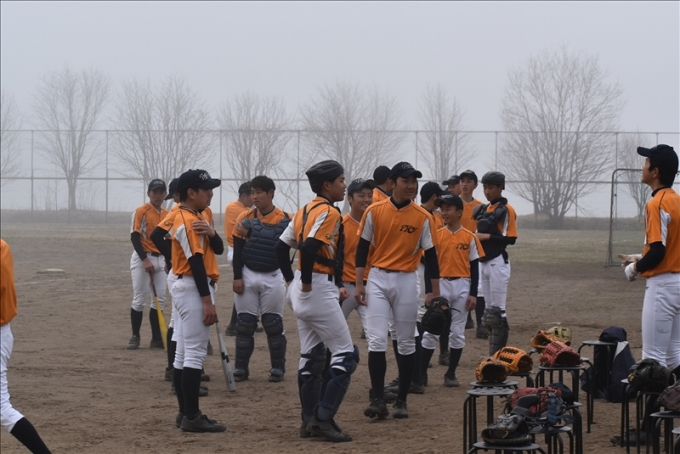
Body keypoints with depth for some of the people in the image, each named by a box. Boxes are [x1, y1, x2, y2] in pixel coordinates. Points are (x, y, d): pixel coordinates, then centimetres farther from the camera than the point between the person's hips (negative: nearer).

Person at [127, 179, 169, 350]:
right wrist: (145, 260, -20)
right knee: (140, 299, -4)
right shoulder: (141, 211, -8)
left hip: (160, 259, 6)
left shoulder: (167, 214, 11)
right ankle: (135, 337, 6)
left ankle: (157, 339, 9)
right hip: (142, 258, -6)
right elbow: (134, 236, -13)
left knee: (160, 300, 4)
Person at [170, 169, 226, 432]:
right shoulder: (188, 221, -15)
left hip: (187, 289, 11)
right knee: (195, 353, -11)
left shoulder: (195, 218, 16)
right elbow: (196, 262, -20)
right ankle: (192, 417, -12)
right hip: (194, 289, -11)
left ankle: (185, 413, 15)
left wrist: (211, 233, -10)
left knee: (183, 353, 11)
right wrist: (207, 301, -22)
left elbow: (219, 249, 12)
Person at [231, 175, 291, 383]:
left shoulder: (285, 219, -4)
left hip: (273, 278, -1)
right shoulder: (245, 218, -1)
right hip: (247, 276, 1)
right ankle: (241, 368, 11)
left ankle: (278, 368, 10)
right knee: (244, 324, 4)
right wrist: (237, 277, -5)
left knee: (274, 324, 2)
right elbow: (237, 250, 0)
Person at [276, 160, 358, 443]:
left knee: (311, 356, 14)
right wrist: (306, 283, -18)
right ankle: (324, 419, -9)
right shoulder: (329, 212, -14)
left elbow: (282, 246, 15)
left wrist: (291, 280, 16)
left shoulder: (305, 210, 13)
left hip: (301, 291, 9)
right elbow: (310, 247, -27)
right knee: (346, 354, -5)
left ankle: (309, 421, 17)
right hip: (318, 288, -9)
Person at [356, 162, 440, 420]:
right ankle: (378, 400, -6)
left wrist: (435, 291, 2)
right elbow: (362, 248, 3)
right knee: (376, 341, -9)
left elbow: (430, 255, 3)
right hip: (377, 279, 0)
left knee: (406, 343, 5)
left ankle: (401, 401, 13)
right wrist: (359, 284, -2)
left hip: (407, 281, 1)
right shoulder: (374, 212, -2)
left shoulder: (422, 217, -1)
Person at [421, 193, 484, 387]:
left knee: (458, 332, 6)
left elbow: (474, 267, 2)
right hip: (441, 285, 0)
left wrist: (473, 294, -3)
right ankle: (421, 373, 2)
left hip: (462, 286, 0)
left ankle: (451, 374, 14)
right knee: (431, 330, -1)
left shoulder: (469, 237, 1)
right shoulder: (436, 235, 1)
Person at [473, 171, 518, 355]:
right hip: (483, 262, 8)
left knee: (497, 311, -8)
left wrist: (488, 237, -18)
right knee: (489, 310, 12)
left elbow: (510, 238, -15)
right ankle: (492, 353, 18)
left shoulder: (506, 210, -9)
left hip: (497, 263, -8)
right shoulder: (483, 209, 14)